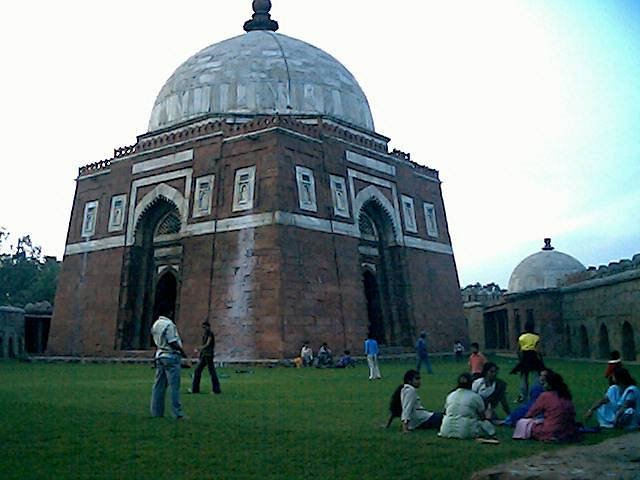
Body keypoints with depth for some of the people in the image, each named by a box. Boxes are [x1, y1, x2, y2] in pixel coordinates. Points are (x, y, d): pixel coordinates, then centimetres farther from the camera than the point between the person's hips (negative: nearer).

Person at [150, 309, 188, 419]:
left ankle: (156, 412, 13)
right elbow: (172, 342, -17)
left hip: (160, 355, 9)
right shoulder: (168, 324, -15)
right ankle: (177, 413, -4)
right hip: (171, 356, -9)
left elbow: (157, 340, 15)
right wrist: (182, 352, -6)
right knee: (174, 386, -5)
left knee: (159, 385, 10)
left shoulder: (155, 324, 11)